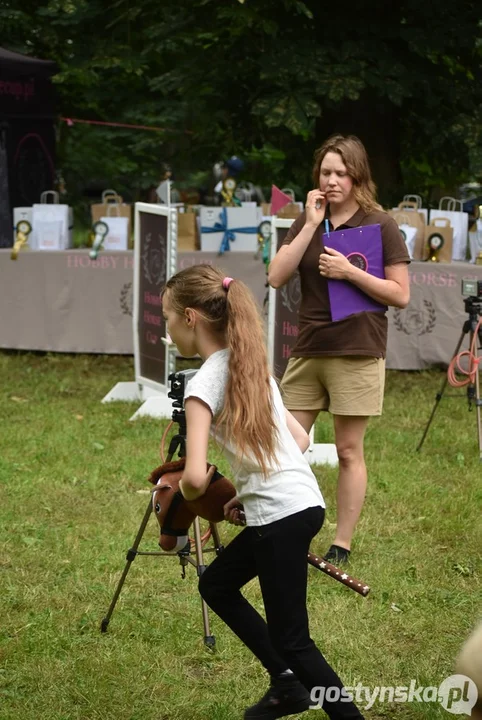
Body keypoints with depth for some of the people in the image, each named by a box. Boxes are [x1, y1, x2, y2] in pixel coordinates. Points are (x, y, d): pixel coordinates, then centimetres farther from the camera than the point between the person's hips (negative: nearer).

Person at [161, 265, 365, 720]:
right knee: (216, 584, 24)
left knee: (291, 638, 0)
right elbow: (300, 439, 17)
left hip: (282, 515, -9)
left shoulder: (204, 383, -14)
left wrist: (185, 496, 1)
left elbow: (195, 477, -23)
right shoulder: (250, 366, 12)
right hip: (298, 501, 9)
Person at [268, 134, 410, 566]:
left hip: (357, 353, -4)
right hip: (307, 350, 4)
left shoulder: (379, 225, -2)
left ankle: (342, 545, 11)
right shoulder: (306, 223, 10)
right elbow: (277, 278, -3)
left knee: (349, 451, 2)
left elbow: (401, 295, -5)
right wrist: (311, 225, -8)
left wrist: (350, 272, -17)